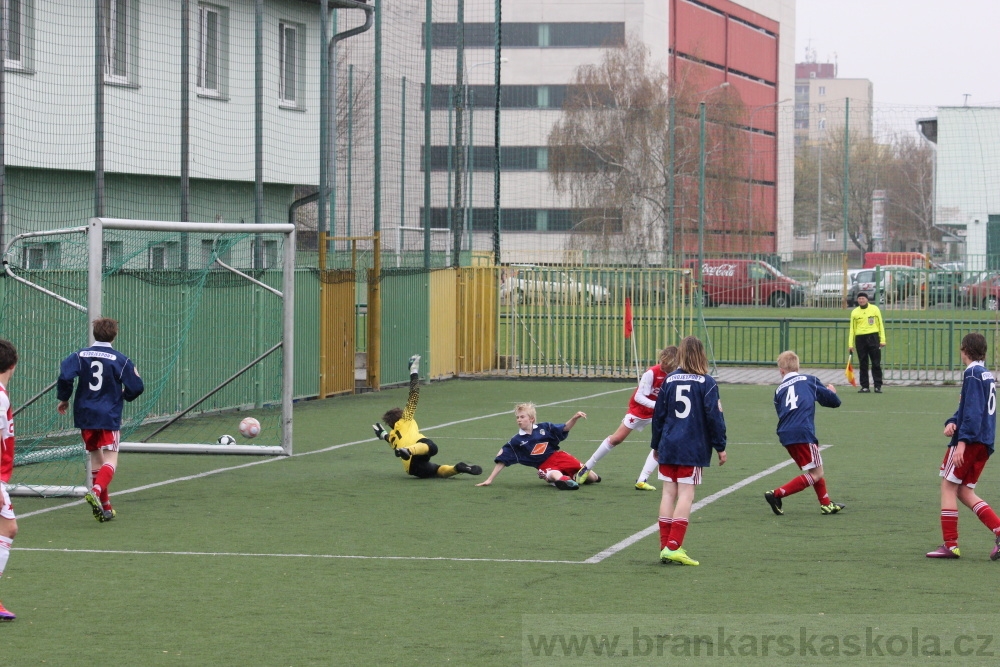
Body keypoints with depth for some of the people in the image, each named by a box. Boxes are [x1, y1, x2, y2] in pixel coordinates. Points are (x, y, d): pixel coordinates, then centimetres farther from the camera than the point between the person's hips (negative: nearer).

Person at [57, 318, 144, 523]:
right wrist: (125, 395, 18)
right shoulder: (120, 360, -5)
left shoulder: (80, 356, 0)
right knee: (110, 460, -2)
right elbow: (136, 387, -4)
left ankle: (105, 508, 19)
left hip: (85, 415, 4)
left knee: (96, 458, 14)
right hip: (109, 417, -4)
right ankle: (96, 491, -31)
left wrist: (63, 398, 3)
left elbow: (65, 376, -13)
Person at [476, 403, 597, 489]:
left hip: (558, 456, 3)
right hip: (544, 466, -3)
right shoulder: (516, 442, -1)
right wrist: (490, 479, -3)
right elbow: (502, 460, 2)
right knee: (556, 476, -43)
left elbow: (565, 428, 6)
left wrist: (574, 418, -15)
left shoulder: (545, 428, 1)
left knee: (592, 478, 2)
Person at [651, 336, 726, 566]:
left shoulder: (669, 380, 5)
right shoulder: (707, 383, -5)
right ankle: (674, 546, -12)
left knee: (669, 493, 7)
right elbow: (714, 416, -6)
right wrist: (720, 447, 3)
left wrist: (656, 445, 21)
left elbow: (658, 415, 10)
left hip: (668, 446, 4)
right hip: (693, 448, -4)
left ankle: (665, 546, 6)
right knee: (686, 494, -3)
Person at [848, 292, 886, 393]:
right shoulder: (854, 312, 8)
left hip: (873, 338, -2)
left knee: (876, 364, -3)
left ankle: (878, 386, 1)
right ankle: (864, 386, 9)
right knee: (863, 365, 4)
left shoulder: (874, 309, 4)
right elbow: (852, 329, 10)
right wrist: (850, 344, 4)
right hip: (860, 339, 2)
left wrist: (882, 340, -2)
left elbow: (880, 324, 5)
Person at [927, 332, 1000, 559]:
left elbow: (973, 411, -20)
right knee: (964, 492, 11)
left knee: (948, 486, -1)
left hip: (970, 441, -9)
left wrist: (962, 441, -23)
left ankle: (950, 544, -2)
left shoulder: (972, 374, -12)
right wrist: (952, 423, 2)